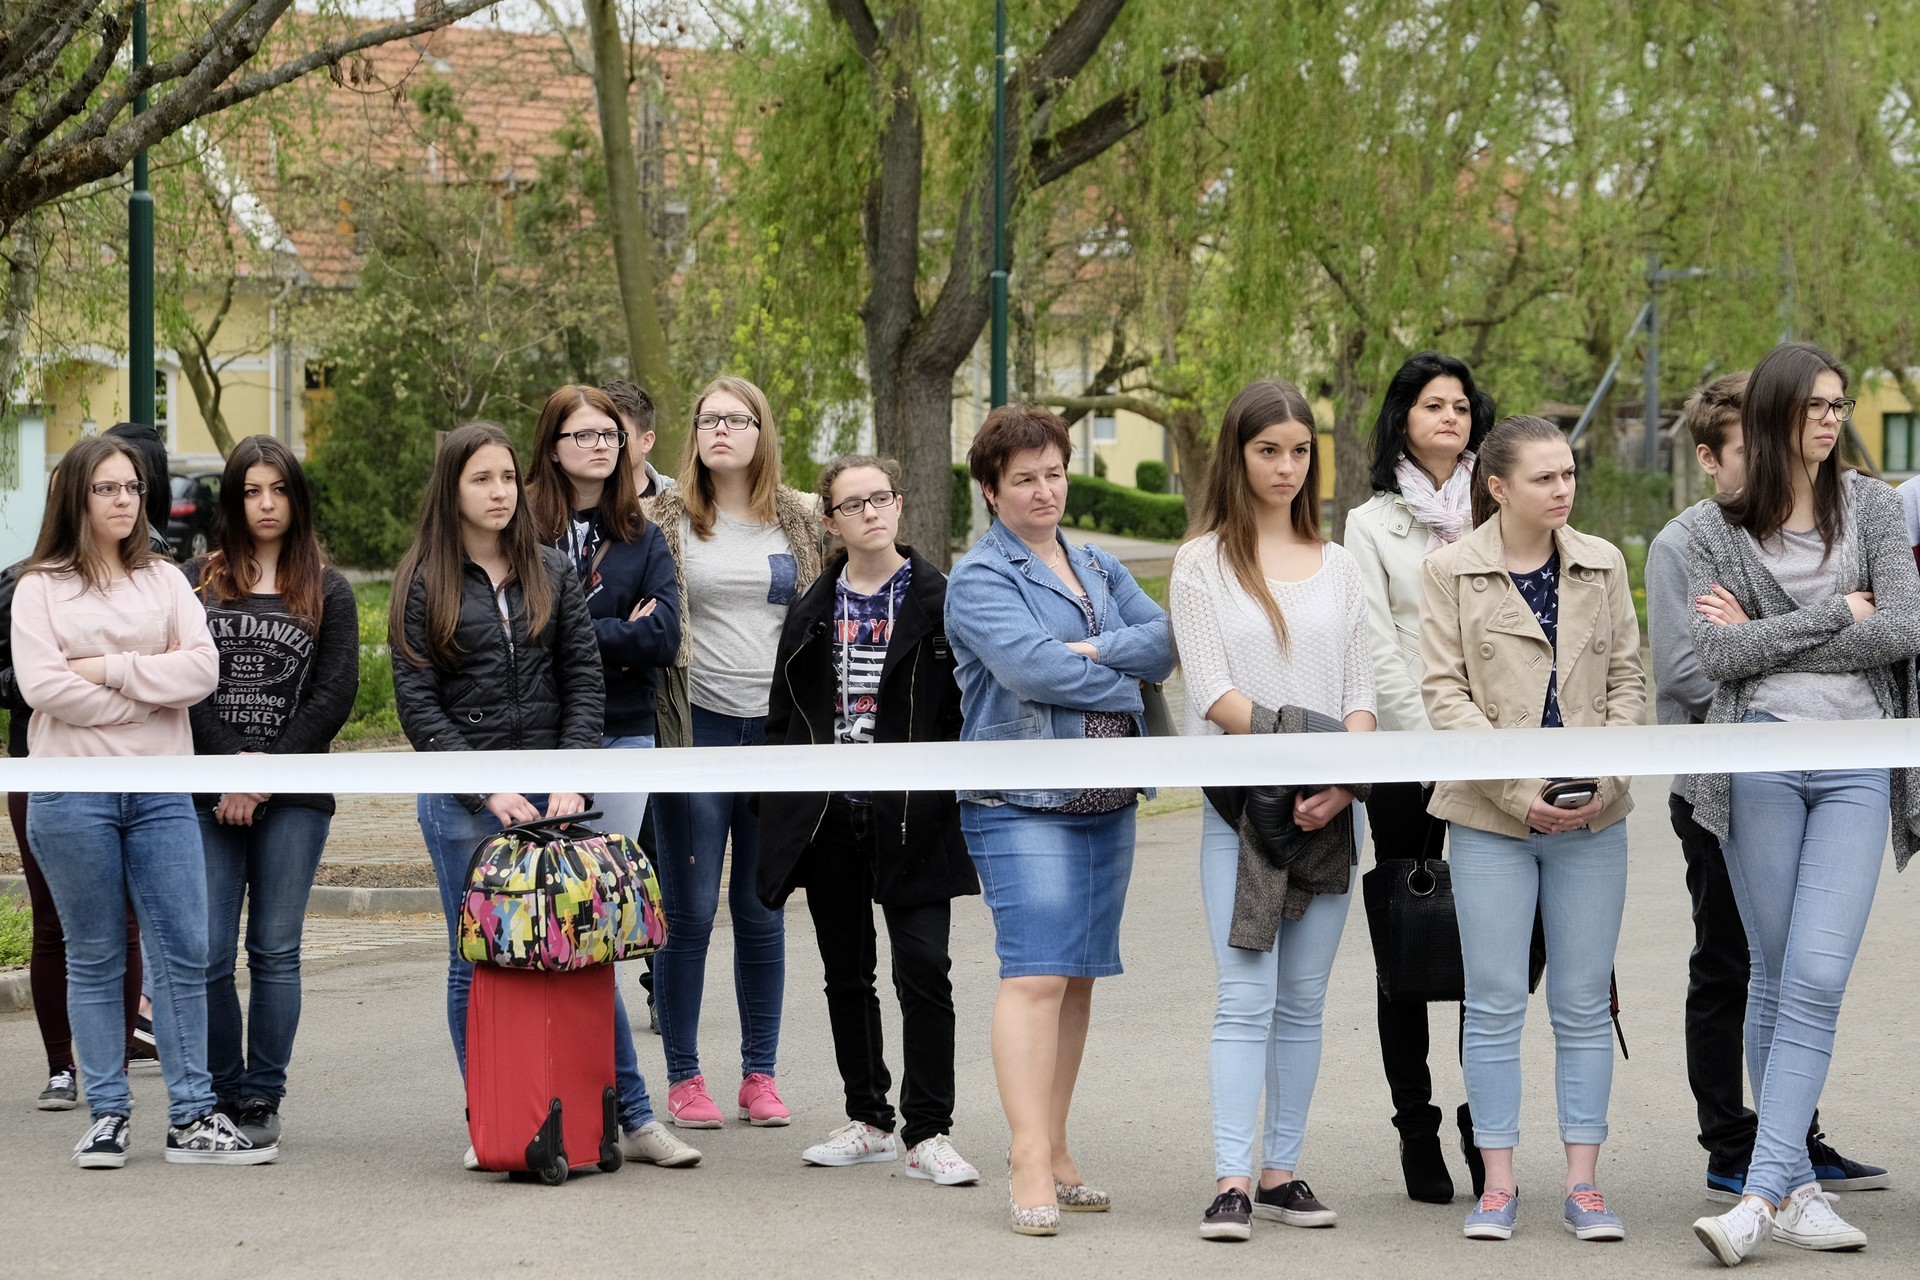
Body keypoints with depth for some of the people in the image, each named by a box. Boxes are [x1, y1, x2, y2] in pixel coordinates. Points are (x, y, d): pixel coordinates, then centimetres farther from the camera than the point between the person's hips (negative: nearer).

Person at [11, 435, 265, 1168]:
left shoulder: (164, 582, 12)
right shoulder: (40, 589, 3)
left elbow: (202, 669, -2)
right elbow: (42, 685, -11)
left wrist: (109, 670, -11)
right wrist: (151, 685, -8)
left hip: (160, 793, 3)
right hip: (72, 796, -3)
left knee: (184, 954, -1)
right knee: (95, 960, 3)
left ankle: (192, 1120, 3)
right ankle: (107, 1115, 10)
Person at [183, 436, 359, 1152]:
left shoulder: (328, 593, 9)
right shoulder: (195, 583, 9)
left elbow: (336, 695, 0)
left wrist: (267, 773, -9)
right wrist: (231, 769, -10)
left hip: (295, 797, 0)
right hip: (206, 797, 0)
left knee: (275, 953, 1)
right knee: (207, 954, -3)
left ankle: (262, 1099, 8)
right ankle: (221, 1094, 8)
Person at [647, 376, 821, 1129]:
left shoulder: (799, 522, 8)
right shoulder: (668, 519, 1)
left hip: (777, 730, 2)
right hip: (699, 728, -2)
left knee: (763, 911, 8)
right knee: (689, 910, 0)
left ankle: (760, 1075, 15)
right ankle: (683, 1079, 7)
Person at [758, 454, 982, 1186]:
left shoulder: (938, 602, 0)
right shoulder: (813, 611, 10)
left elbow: (964, 709, 0)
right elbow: (784, 718, 14)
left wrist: (960, 805, -6)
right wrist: (779, 817, 7)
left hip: (910, 815, -4)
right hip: (828, 816, 4)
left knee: (924, 969, -9)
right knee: (846, 975, 10)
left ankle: (928, 1134, -4)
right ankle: (868, 1121, 22)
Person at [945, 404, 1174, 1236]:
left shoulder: (1098, 569, 18)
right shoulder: (979, 578, -3)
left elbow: (1165, 641, 3)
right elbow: (1028, 666, -18)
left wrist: (1093, 650, -13)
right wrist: (1123, 683, -8)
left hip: (1107, 800, 7)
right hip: (1022, 801, -7)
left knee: (1079, 978, 8)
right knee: (1036, 974, -14)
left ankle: (1053, 1152, 14)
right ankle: (1029, 1166, -15)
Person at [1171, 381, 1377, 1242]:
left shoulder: (1336, 566, 14)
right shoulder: (1204, 563, 3)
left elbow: (1360, 694, 9)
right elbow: (1213, 694, -6)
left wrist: (1344, 776, -10)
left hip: (1328, 808, 4)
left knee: (1303, 1001, 6)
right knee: (1246, 998, -11)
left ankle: (1282, 1170, 11)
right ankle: (1231, 1181, -14)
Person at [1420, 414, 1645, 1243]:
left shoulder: (1602, 565, 7)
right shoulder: (1452, 570, -1)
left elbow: (1627, 678, 8)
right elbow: (1444, 692, -5)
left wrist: (1603, 782, -7)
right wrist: (1520, 790, -14)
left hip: (1592, 816, 2)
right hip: (1491, 816, -2)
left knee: (1584, 1004, 4)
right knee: (1494, 1005, 0)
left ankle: (1583, 1184, 9)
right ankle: (1498, 1184, 7)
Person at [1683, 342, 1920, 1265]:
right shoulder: (1717, 529, 5)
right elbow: (1714, 655, -5)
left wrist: (1766, 635, -5)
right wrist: (1837, 614, -6)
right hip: (1760, 761, 0)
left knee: (1816, 979, -12)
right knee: (1775, 979, 4)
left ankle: (1762, 1196, -16)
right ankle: (1797, 1189, 11)